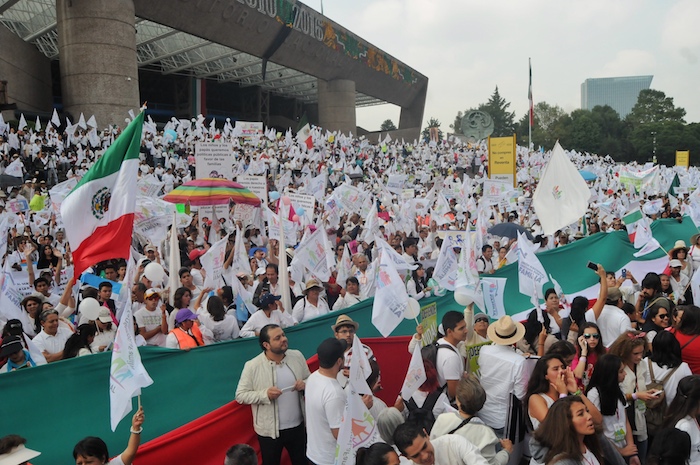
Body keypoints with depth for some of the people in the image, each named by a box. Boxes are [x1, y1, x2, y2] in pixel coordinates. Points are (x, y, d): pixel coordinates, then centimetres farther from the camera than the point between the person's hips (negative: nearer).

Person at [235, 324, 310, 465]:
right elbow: (240, 395, -13)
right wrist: (265, 394, -27)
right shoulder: (252, 366, -17)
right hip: (269, 430, -3)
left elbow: (310, 380, 7)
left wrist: (305, 384, -16)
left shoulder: (297, 356, -6)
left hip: (297, 425, 3)